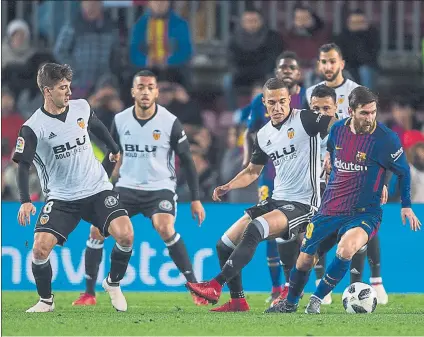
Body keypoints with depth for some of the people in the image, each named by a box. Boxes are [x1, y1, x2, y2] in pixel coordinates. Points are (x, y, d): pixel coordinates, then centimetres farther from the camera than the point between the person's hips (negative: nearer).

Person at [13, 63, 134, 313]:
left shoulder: (81, 108, -1)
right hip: (60, 197, -2)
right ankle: (46, 301, 7)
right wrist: (25, 201, -26)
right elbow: (23, 166, -12)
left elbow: (98, 127, 22)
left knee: (125, 234, -20)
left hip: (97, 189, 2)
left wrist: (115, 149, 38)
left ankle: (114, 283, 8)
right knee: (41, 247, -19)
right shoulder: (33, 128, -13)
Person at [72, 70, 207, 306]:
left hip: (160, 189, -4)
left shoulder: (170, 122, -10)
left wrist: (196, 199, -5)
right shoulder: (120, 121, -1)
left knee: (165, 229, -30)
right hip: (127, 187, 4)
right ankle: (89, 294, 4)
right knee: (97, 230, -10)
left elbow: (187, 161, -3)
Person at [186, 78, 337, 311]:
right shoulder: (263, 135, 11)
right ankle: (237, 300, 13)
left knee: (254, 230, -31)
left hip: (302, 204, -8)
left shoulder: (304, 120, -9)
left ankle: (216, 285, -29)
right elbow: (253, 171, 24)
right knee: (225, 245, 3)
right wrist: (228, 186, 8)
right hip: (276, 201, 8)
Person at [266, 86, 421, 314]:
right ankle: (290, 303, 34)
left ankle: (317, 299, -13)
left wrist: (406, 206, 0)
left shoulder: (387, 139, -14)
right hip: (330, 209, 4)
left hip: (364, 214, -4)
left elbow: (403, 172, 1)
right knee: (305, 258, 7)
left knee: (346, 250, -33)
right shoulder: (337, 130, -1)